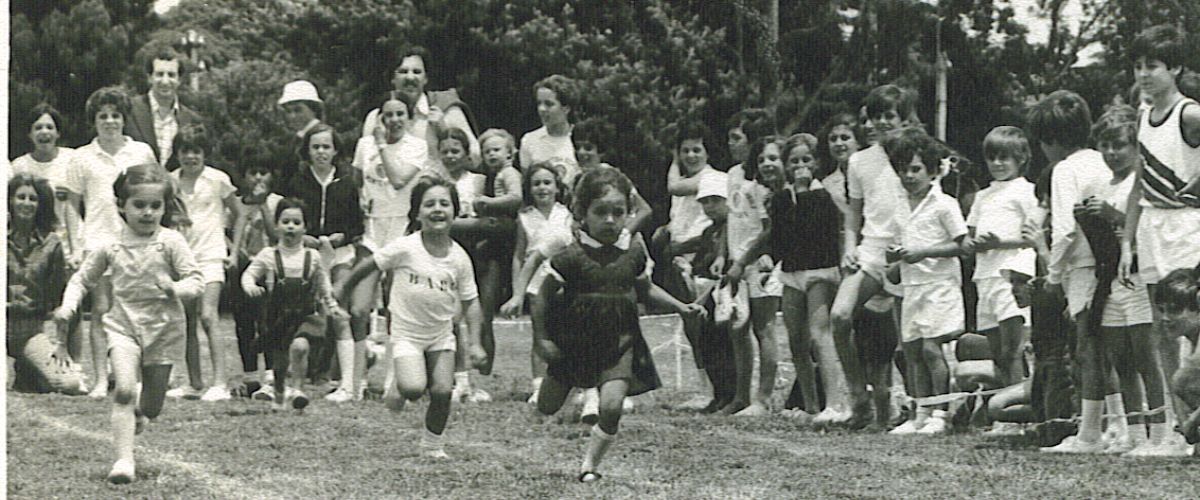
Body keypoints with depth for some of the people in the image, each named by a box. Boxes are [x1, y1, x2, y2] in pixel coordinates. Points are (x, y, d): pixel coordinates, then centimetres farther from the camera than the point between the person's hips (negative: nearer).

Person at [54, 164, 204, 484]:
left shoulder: (171, 243, -6)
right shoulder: (111, 247, 1)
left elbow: (196, 281, -8)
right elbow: (82, 279, 14)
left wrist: (175, 289, -29)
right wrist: (68, 306, -3)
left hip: (163, 328, 0)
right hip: (124, 326, 0)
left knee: (150, 408, 7)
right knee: (125, 389, -23)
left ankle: (132, 421, 45)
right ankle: (123, 460, -21)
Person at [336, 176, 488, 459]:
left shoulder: (458, 257, -6)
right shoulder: (405, 249, -16)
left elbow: (470, 301, 2)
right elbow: (369, 265, -1)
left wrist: (474, 343, -5)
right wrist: (342, 290, 8)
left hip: (441, 333, 3)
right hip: (407, 331, -3)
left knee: (442, 391, -9)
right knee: (414, 388, -23)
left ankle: (432, 444, 17)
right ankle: (398, 389, 15)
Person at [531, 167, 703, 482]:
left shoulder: (633, 251, -3)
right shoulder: (573, 255, -16)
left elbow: (645, 289, 15)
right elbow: (544, 297, -8)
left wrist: (680, 306, 6)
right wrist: (541, 338, -8)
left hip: (619, 340, 2)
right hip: (574, 339, -2)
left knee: (612, 405, -16)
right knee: (547, 408, 9)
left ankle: (591, 463, 4)